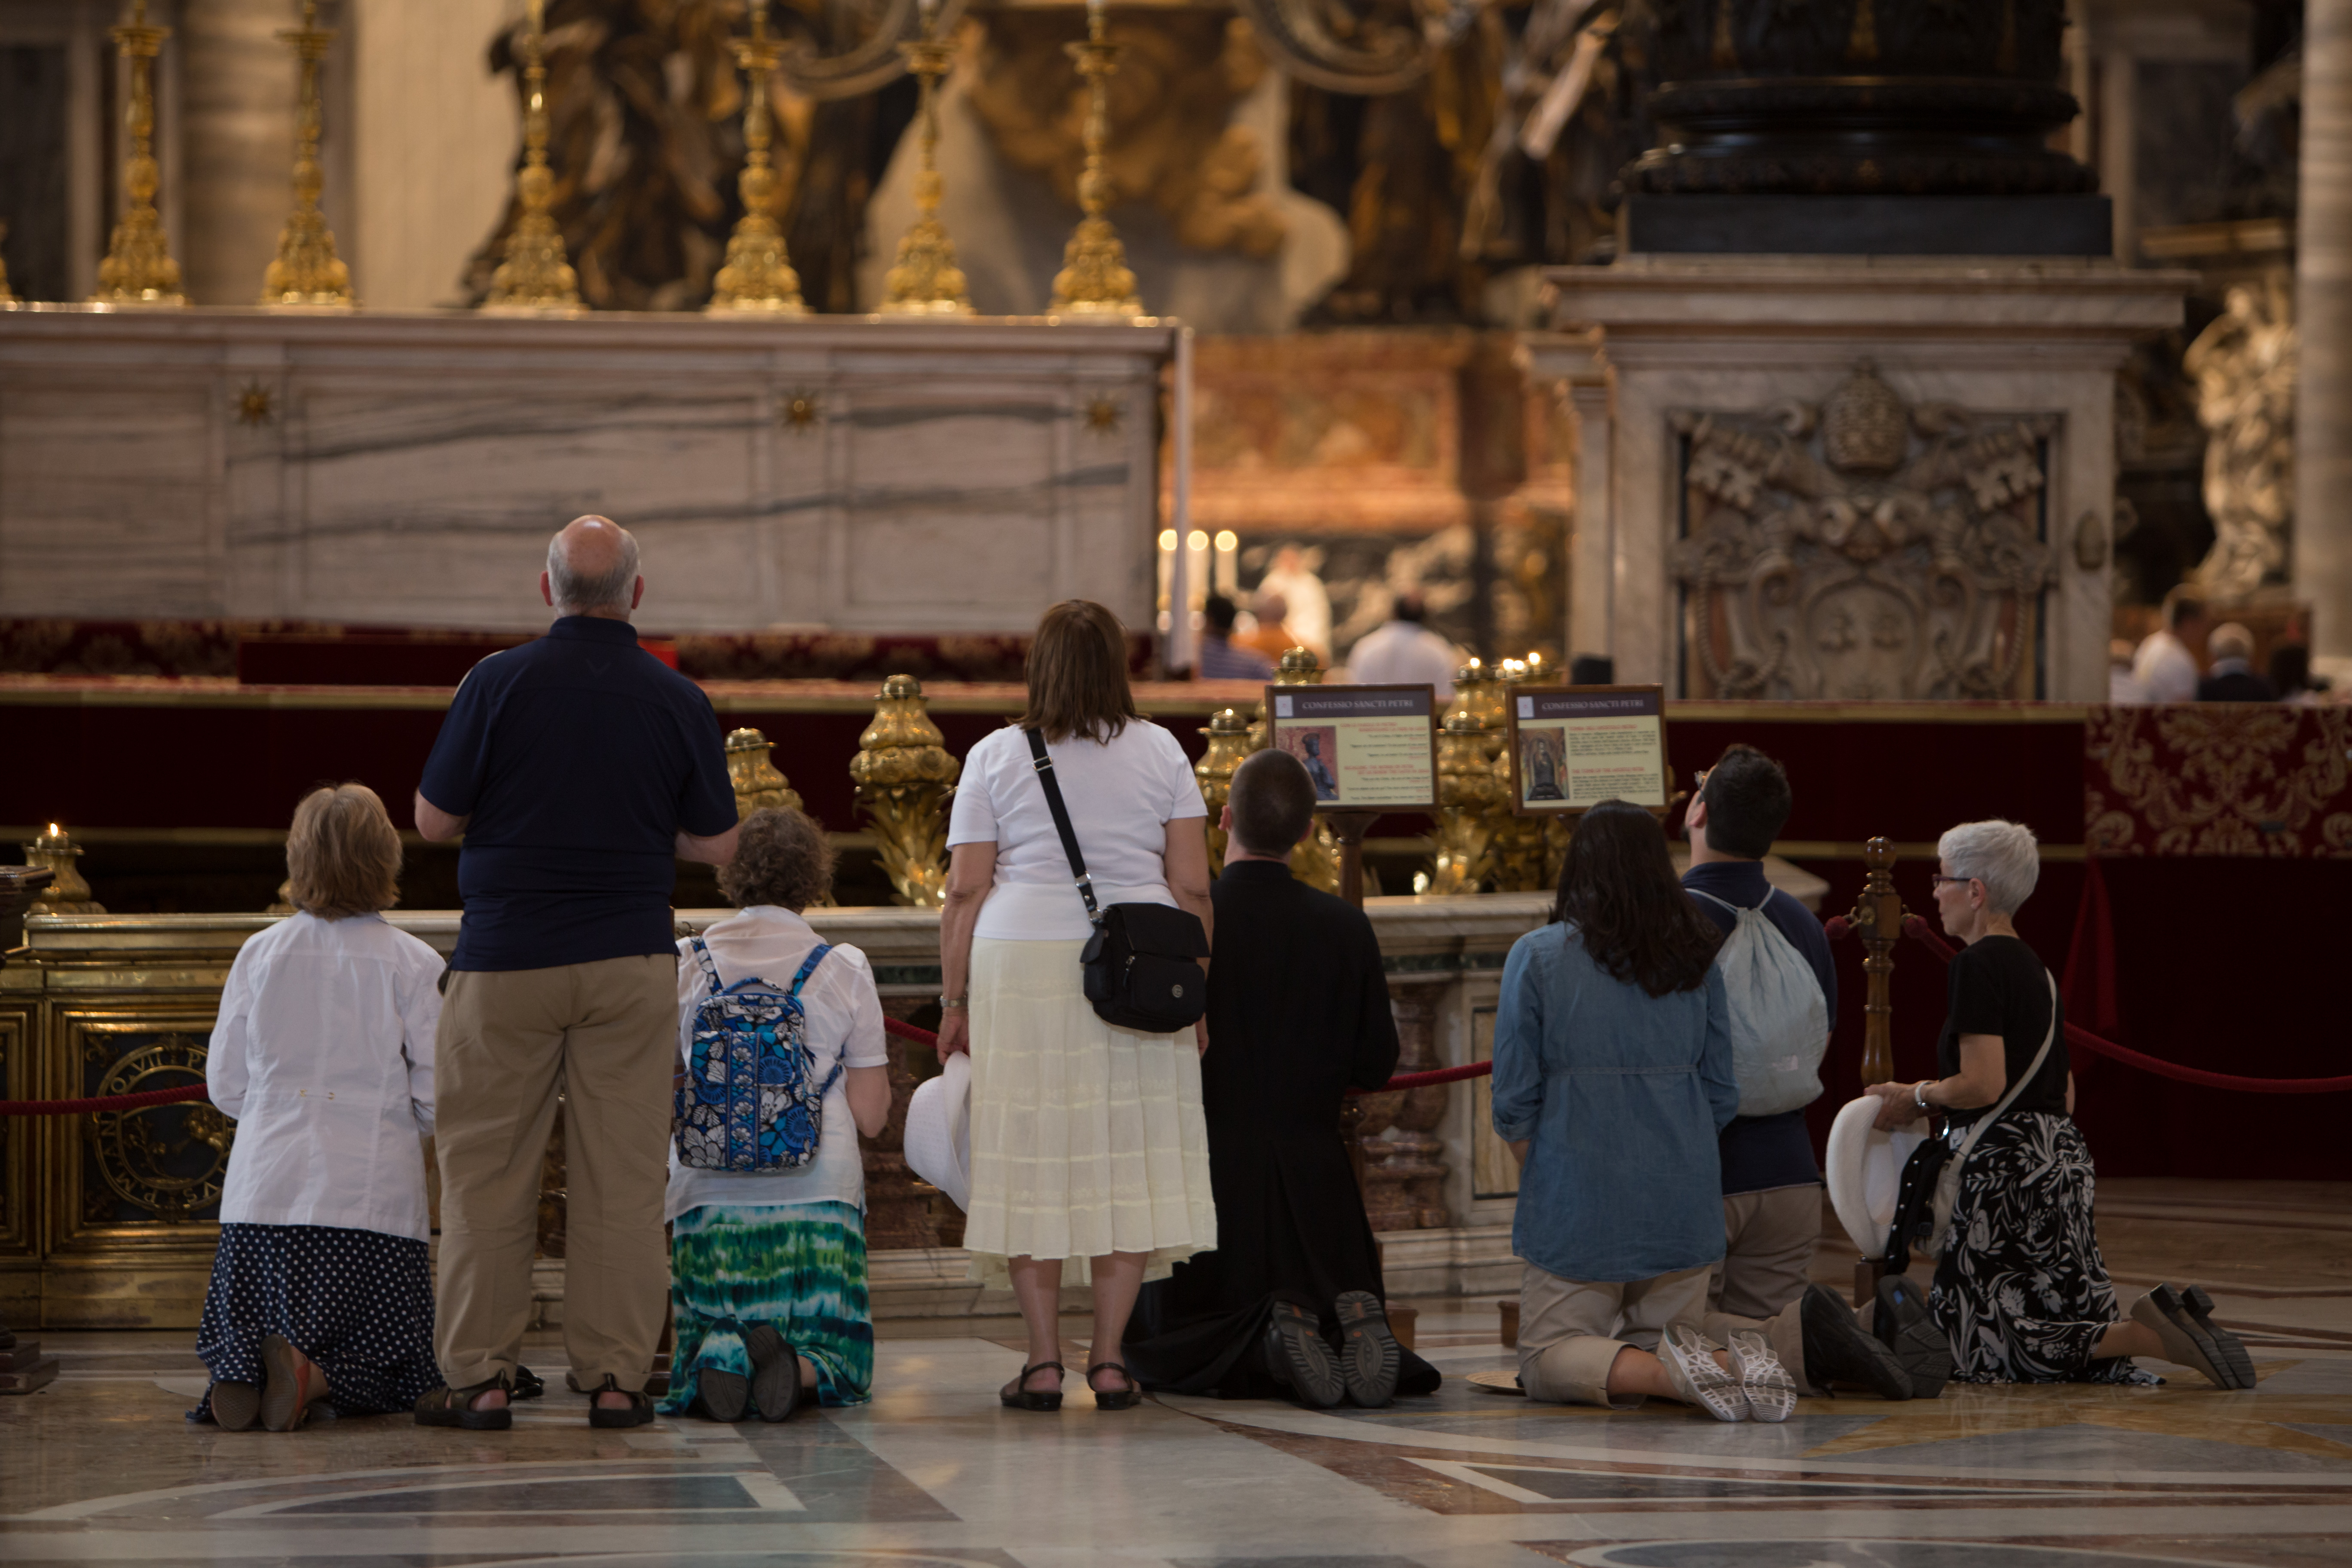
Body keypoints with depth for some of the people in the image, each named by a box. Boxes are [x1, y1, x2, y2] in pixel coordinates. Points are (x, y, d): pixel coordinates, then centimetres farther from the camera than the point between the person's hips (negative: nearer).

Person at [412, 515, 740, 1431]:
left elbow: (433, 821, -2)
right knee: (622, 1176, 4)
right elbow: (716, 846, 7)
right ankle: (615, 1376, 3)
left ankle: (480, 1377, 3)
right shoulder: (677, 701, 0)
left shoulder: (499, 683, -6)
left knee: (485, 1173, 5)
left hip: (506, 958, -1)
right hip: (631, 962, 2)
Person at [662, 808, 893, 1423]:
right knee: (837, 1367, 10)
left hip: (709, 1194, 1)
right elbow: (871, 1116, 0)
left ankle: (718, 1358, -23)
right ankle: (796, 1368, -26)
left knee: (698, 1368, 13)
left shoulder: (686, 965, 2)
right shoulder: (844, 970, -1)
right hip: (817, 1196, -1)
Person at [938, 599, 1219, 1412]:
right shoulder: (1160, 752, 7)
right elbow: (1191, 887, 4)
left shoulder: (995, 758, 4)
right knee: (1129, 1159, 4)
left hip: (1022, 965, -1)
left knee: (1034, 1161, 1)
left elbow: (966, 892, 1)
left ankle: (1044, 1359, 0)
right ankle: (1110, 1358, 2)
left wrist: (955, 1001, 7)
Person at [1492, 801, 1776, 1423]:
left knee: (1547, 1358, 5)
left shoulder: (1538, 957, -6)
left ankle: (1669, 1372, -23)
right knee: (1665, 1339, 18)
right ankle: (1729, 1362, -17)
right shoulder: (1697, 961, 3)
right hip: (1684, 1204, 4)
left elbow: (1514, 1104, -5)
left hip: (1579, 1206, -4)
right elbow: (1722, 1097, 7)